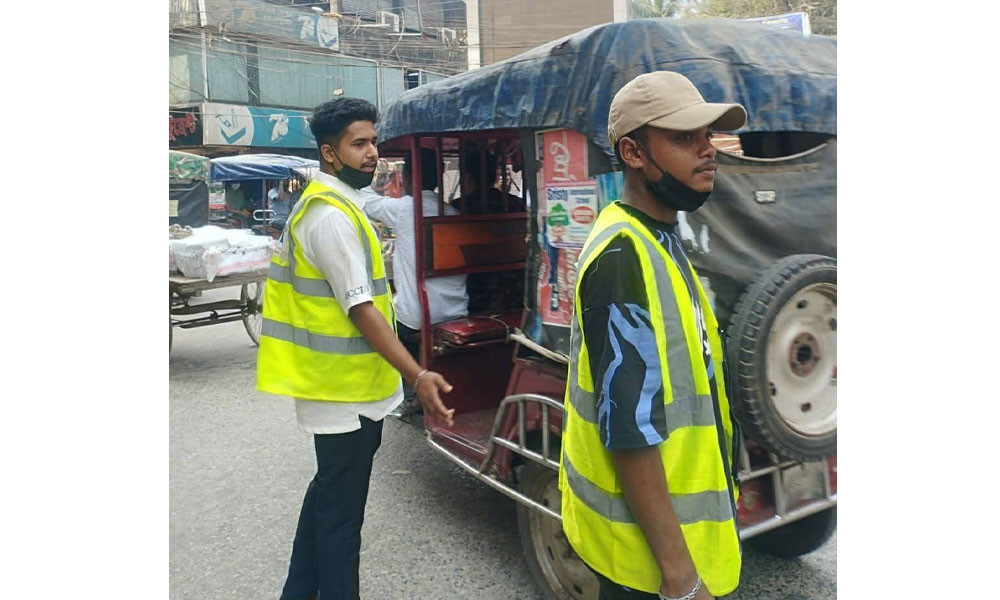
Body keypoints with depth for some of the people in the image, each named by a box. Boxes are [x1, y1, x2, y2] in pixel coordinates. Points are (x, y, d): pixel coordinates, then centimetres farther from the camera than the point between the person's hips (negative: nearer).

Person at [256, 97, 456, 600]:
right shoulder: (333, 217, -20)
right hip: (345, 389, -10)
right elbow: (360, 309, -25)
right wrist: (417, 377, -28)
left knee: (328, 492, 22)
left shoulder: (323, 204, 13)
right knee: (341, 510, 3)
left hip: (331, 383, 10)